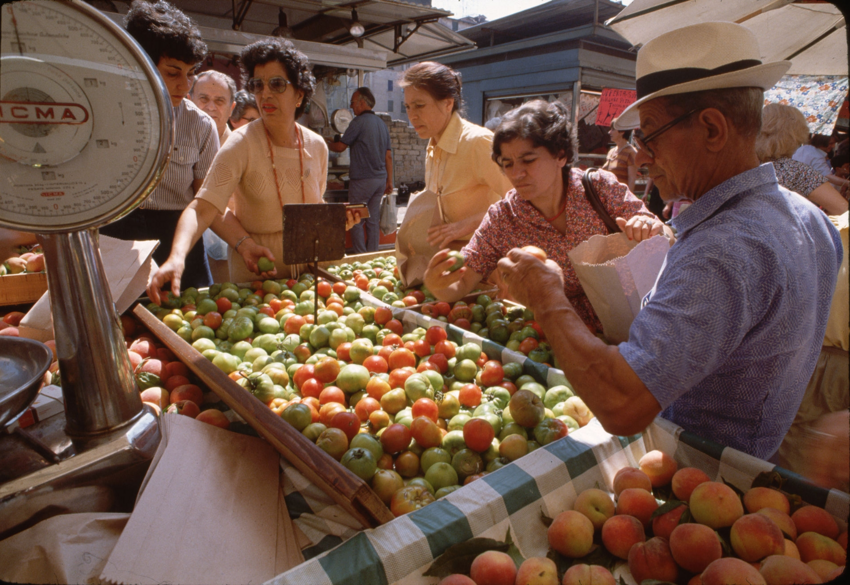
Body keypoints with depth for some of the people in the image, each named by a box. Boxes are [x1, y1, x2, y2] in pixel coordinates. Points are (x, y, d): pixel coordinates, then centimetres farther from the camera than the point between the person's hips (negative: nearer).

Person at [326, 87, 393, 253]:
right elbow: (388, 156, 13)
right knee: (374, 220, 10)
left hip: (362, 179, -7)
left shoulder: (359, 121, -9)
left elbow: (340, 147, -5)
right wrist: (389, 181, 16)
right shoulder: (382, 123, 13)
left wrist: (327, 143, 16)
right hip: (380, 178, 7)